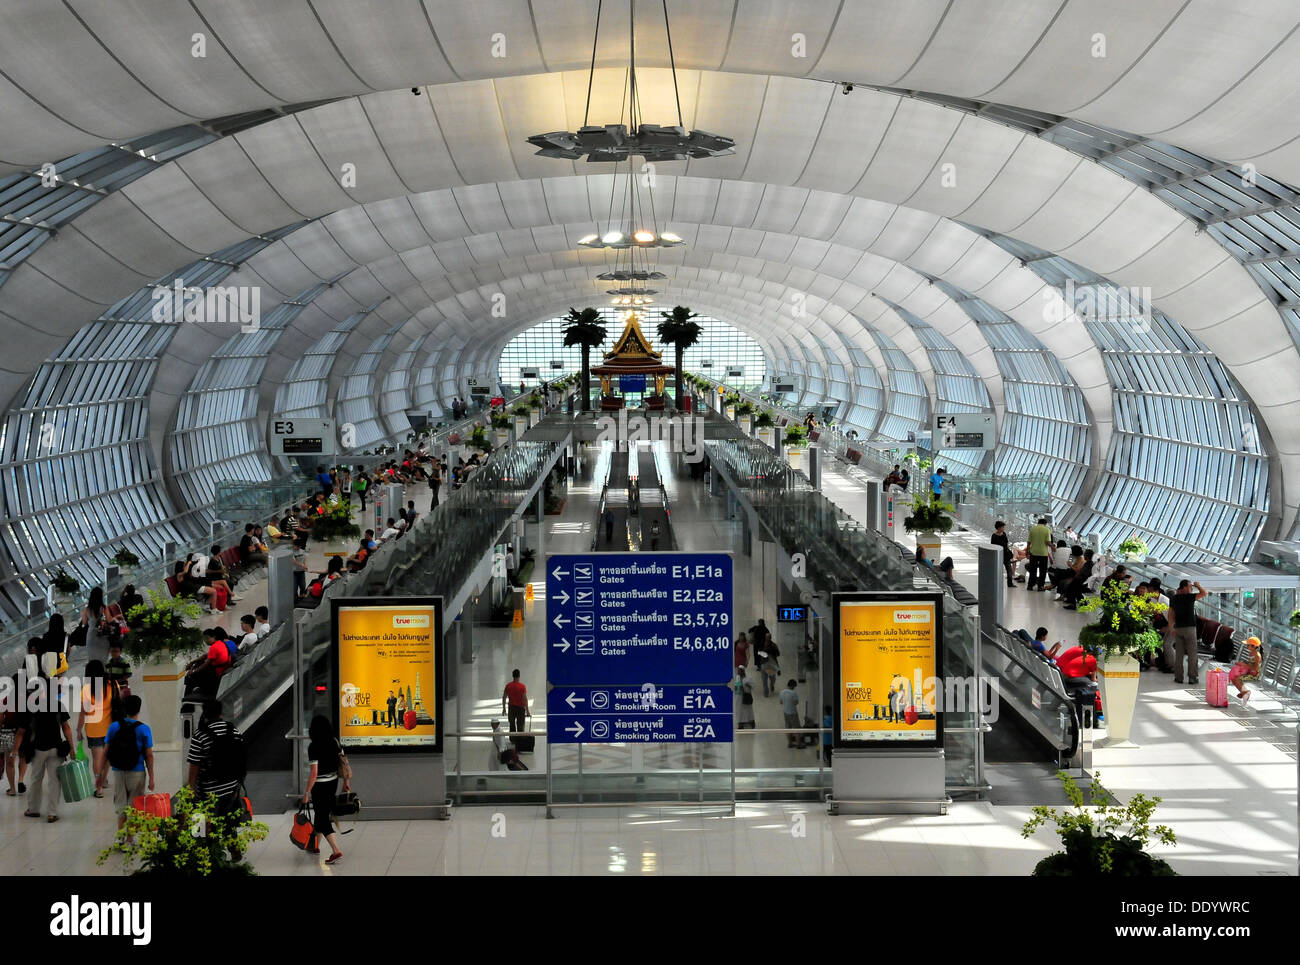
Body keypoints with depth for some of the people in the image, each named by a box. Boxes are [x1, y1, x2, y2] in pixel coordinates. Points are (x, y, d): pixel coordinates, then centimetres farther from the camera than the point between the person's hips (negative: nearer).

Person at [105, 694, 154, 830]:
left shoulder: (114, 727, -2)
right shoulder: (144, 729, -8)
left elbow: (106, 751, 1)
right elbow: (149, 755, -7)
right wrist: (151, 778, -1)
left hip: (118, 772, 2)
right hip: (137, 773, -2)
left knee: (121, 808, 11)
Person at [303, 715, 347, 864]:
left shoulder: (313, 747, -20)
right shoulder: (334, 741, -2)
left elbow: (314, 772, -21)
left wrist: (307, 792, -13)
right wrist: (346, 781, 15)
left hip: (320, 785, -7)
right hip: (333, 781, 7)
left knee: (322, 818, 0)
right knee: (320, 814, 23)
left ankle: (336, 851, -9)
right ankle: (315, 846, 37)